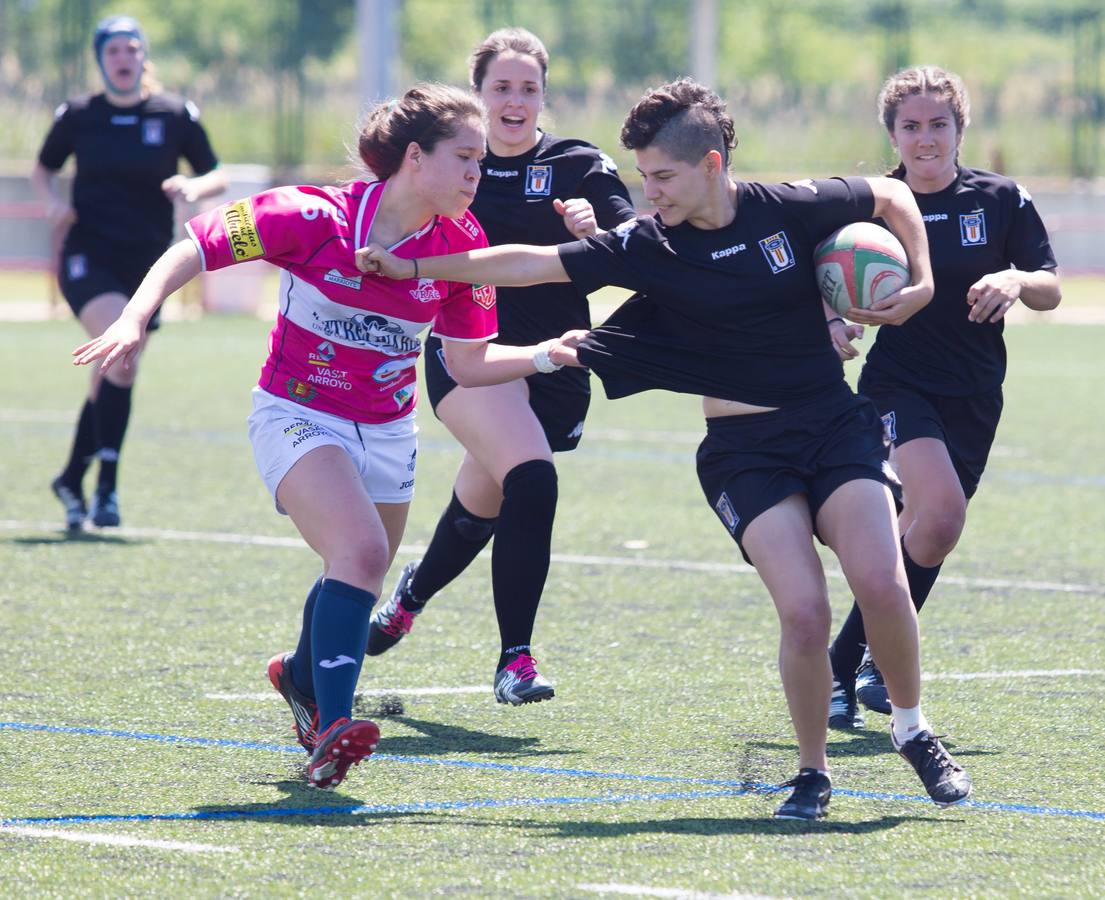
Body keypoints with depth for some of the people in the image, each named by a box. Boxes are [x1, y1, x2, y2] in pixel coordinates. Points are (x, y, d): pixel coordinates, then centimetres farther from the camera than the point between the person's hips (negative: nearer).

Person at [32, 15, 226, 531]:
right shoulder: (77, 116, 1)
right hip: (88, 259, -2)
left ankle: (72, 480, 31)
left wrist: (194, 187, -15)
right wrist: (53, 201, -5)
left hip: (146, 267, 2)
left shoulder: (176, 115, 1)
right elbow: (43, 169, 16)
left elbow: (217, 177, 7)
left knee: (108, 380, 8)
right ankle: (106, 485, -25)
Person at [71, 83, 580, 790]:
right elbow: (193, 250, -16)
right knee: (361, 549, -29)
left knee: (356, 586, 16)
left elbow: (467, 363, 2)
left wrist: (542, 355, -12)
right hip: (300, 417, -5)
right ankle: (331, 728, -31)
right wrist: (135, 319, -28)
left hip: (387, 432, 5)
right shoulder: (316, 217, -20)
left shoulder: (461, 245, -6)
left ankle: (303, 677, 50)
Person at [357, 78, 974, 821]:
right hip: (745, 450, 0)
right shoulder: (647, 246, -4)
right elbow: (532, 264, -2)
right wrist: (412, 267, -3)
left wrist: (921, 282, 2)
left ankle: (913, 730, 10)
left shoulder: (793, 209, -5)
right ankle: (812, 773, 2)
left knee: (881, 585, -18)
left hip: (835, 425, 0)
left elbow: (894, 196, 12)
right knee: (804, 612, -19)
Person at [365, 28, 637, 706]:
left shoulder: (581, 167, 0)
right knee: (531, 477, -27)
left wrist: (593, 230, -29)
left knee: (480, 510, 15)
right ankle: (516, 657, -24)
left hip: (553, 366, 2)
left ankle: (412, 593, 49)